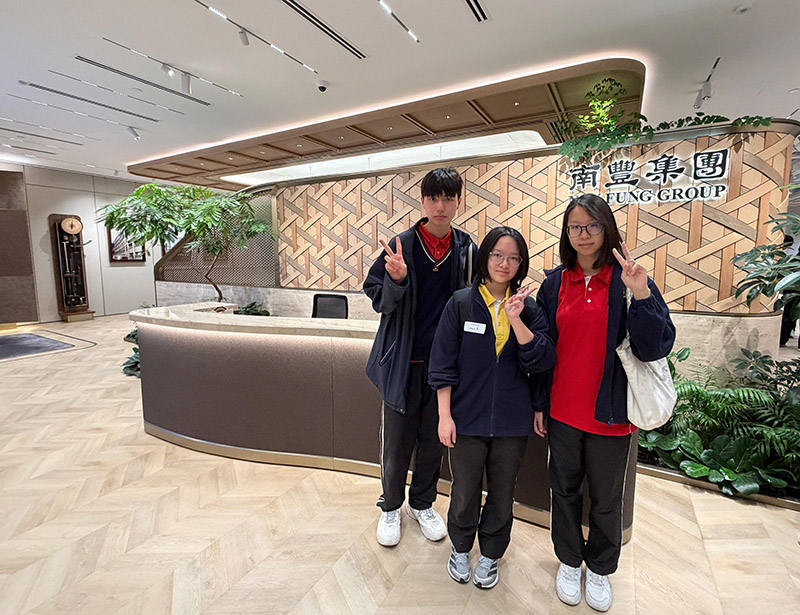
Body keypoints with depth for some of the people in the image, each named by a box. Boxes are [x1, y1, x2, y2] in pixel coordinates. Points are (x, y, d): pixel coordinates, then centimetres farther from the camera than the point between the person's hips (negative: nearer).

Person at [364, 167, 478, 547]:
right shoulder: (401, 245, -7)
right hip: (403, 360, -2)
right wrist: (396, 280, -25)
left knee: (434, 440, 17)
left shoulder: (467, 250, 0)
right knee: (396, 441, 11)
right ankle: (391, 507, 37)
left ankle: (422, 504, 41)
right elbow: (379, 300, -4)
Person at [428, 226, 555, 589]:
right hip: (467, 418, -1)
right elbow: (443, 365, -5)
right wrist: (445, 416, -8)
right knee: (464, 491, 16)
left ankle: (490, 555, 45)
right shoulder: (461, 303, -6)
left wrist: (516, 320, -22)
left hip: (511, 422, 2)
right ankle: (460, 548, 45)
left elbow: (543, 361, -11)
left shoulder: (528, 309, 0)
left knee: (502, 494, 18)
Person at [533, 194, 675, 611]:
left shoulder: (628, 281, -7)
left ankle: (600, 569, 44)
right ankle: (569, 561, 43)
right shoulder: (555, 283, 0)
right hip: (562, 411, 2)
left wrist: (640, 294, -28)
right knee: (564, 490, 19)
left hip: (610, 413, -1)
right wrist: (540, 404, 5)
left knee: (606, 499, 17)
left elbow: (654, 348, -14)